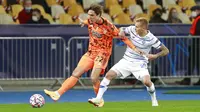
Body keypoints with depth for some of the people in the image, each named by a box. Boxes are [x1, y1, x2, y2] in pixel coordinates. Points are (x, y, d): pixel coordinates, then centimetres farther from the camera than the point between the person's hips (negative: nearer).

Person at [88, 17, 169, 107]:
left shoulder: (151, 39, -16)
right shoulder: (132, 29, -7)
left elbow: (165, 51, -8)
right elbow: (122, 29, 15)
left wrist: (155, 56, -24)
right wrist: (121, 32, -9)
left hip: (139, 64, -4)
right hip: (126, 61, 4)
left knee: (147, 82, -25)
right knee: (109, 75, -11)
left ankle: (154, 101, 4)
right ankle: (98, 99, -7)